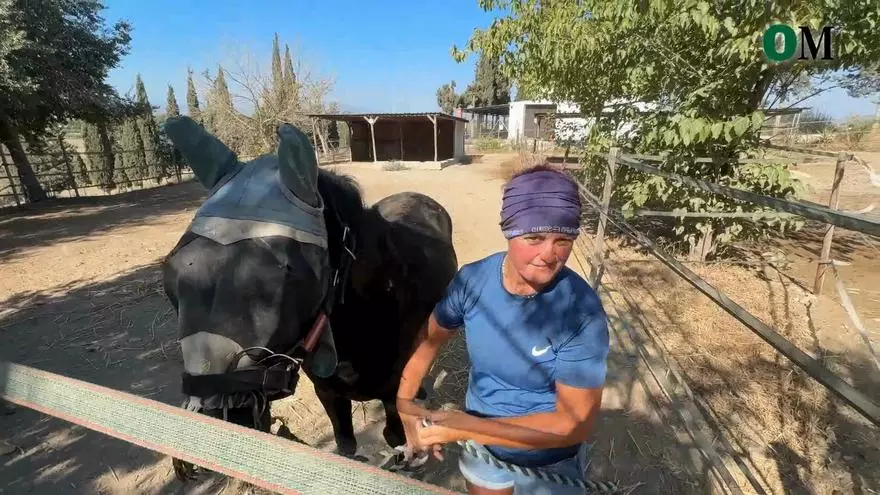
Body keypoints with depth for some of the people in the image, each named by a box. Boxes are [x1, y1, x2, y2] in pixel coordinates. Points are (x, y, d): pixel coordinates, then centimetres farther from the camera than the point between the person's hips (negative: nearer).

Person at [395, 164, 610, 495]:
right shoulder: (472, 280, -20)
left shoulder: (582, 312, -30)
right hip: (481, 446, 3)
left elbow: (575, 423, -27)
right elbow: (429, 337, -3)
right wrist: (404, 404, -12)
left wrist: (463, 427, -30)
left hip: (550, 464, -3)